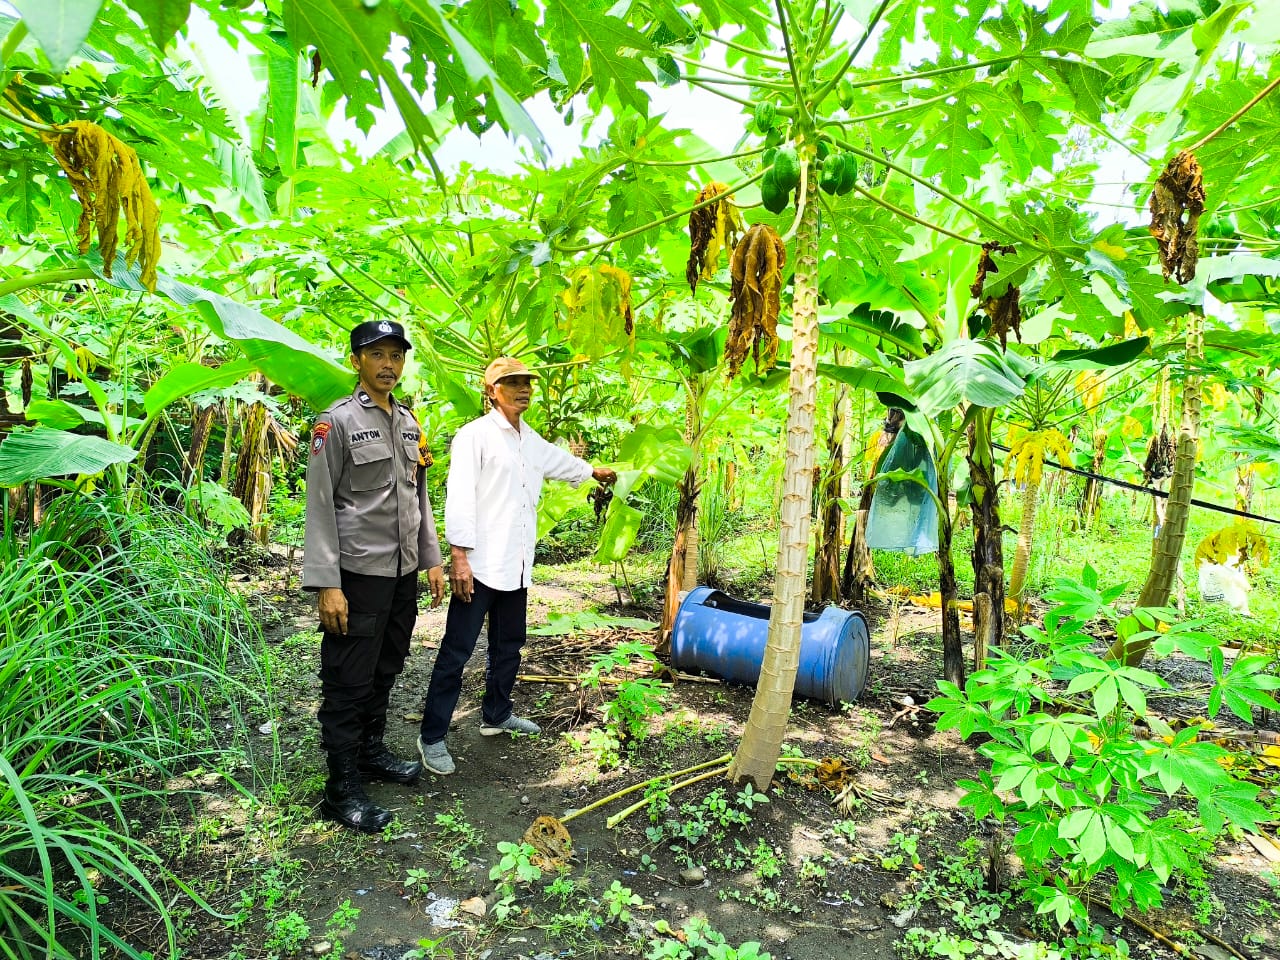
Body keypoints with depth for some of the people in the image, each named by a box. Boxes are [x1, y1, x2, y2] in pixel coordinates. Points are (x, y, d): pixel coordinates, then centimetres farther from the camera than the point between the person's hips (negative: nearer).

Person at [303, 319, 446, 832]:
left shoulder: (409, 422, 12)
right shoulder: (338, 421, -9)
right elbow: (320, 506, -12)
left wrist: (431, 559, 14)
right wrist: (326, 584, -17)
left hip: (403, 573, 7)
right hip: (359, 574, -7)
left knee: (385, 672, 18)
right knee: (348, 683, 2)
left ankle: (372, 751, 35)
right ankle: (342, 790, 13)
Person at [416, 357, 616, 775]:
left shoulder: (531, 440, 15)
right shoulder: (475, 435, -9)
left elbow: (560, 461, 37)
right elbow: (459, 498, -15)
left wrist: (594, 470, 54)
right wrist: (459, 557, -21)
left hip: (516, 566, 8)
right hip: (480, 565, -8)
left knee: (508, 645, 19)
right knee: (456, 651, -3)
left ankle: (496, 715, 36)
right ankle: (432, 737, 7)